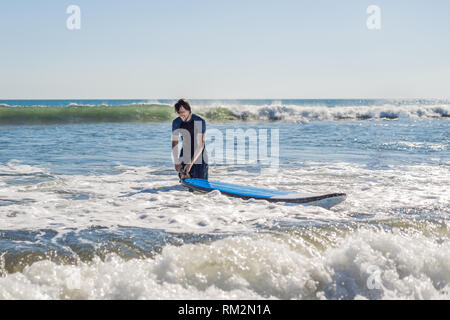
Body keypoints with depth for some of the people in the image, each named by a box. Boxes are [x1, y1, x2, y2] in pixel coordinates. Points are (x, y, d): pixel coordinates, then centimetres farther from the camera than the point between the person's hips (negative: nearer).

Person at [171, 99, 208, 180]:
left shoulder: (200, 121, -18)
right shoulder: (176, 122, -4)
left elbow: (200, 145, -22)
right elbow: (174, 143, -6)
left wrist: (191, 163, -29)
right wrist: (176, 163, -18)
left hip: (199, 157, -3)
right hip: (184, 159, 3)